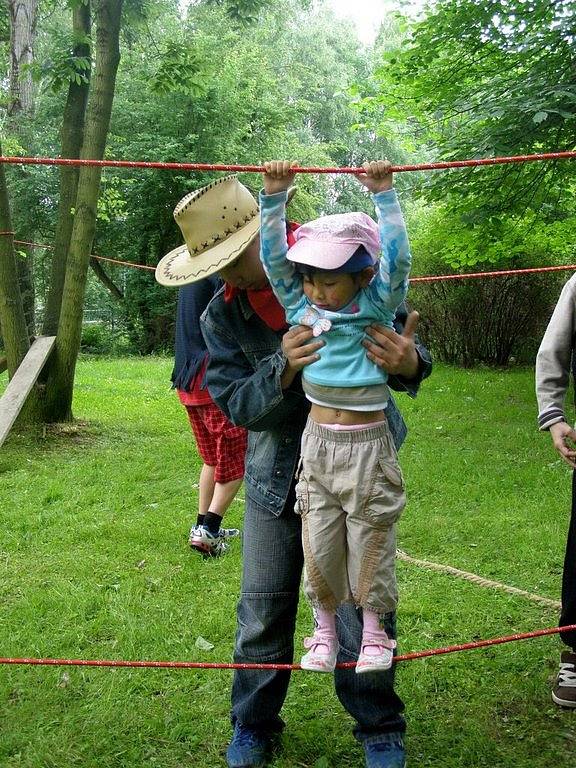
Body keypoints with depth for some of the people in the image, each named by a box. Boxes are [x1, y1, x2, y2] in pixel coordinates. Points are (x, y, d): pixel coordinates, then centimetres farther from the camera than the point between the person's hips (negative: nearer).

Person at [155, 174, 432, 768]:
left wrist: (406, 362, -33)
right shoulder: (221, 317, -2)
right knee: (262, 611, 9)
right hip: (275, 476, 3)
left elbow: (402, 350, -8)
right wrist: (283, 369, -29)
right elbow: (236, 403, -9)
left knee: (362, 605, 2)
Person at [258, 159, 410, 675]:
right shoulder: (300, 307, 3)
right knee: (318, 543, 9)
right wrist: (275, 195, -8)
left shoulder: (377, 308, -5)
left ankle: (374, 630, 26)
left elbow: (397, 258, -17)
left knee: (370, 540, 8)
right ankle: (325, 629, 26)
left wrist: (384, 194, -17)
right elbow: (273, 255, -1)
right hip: (318, 439, 3)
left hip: (367, 444, -3)